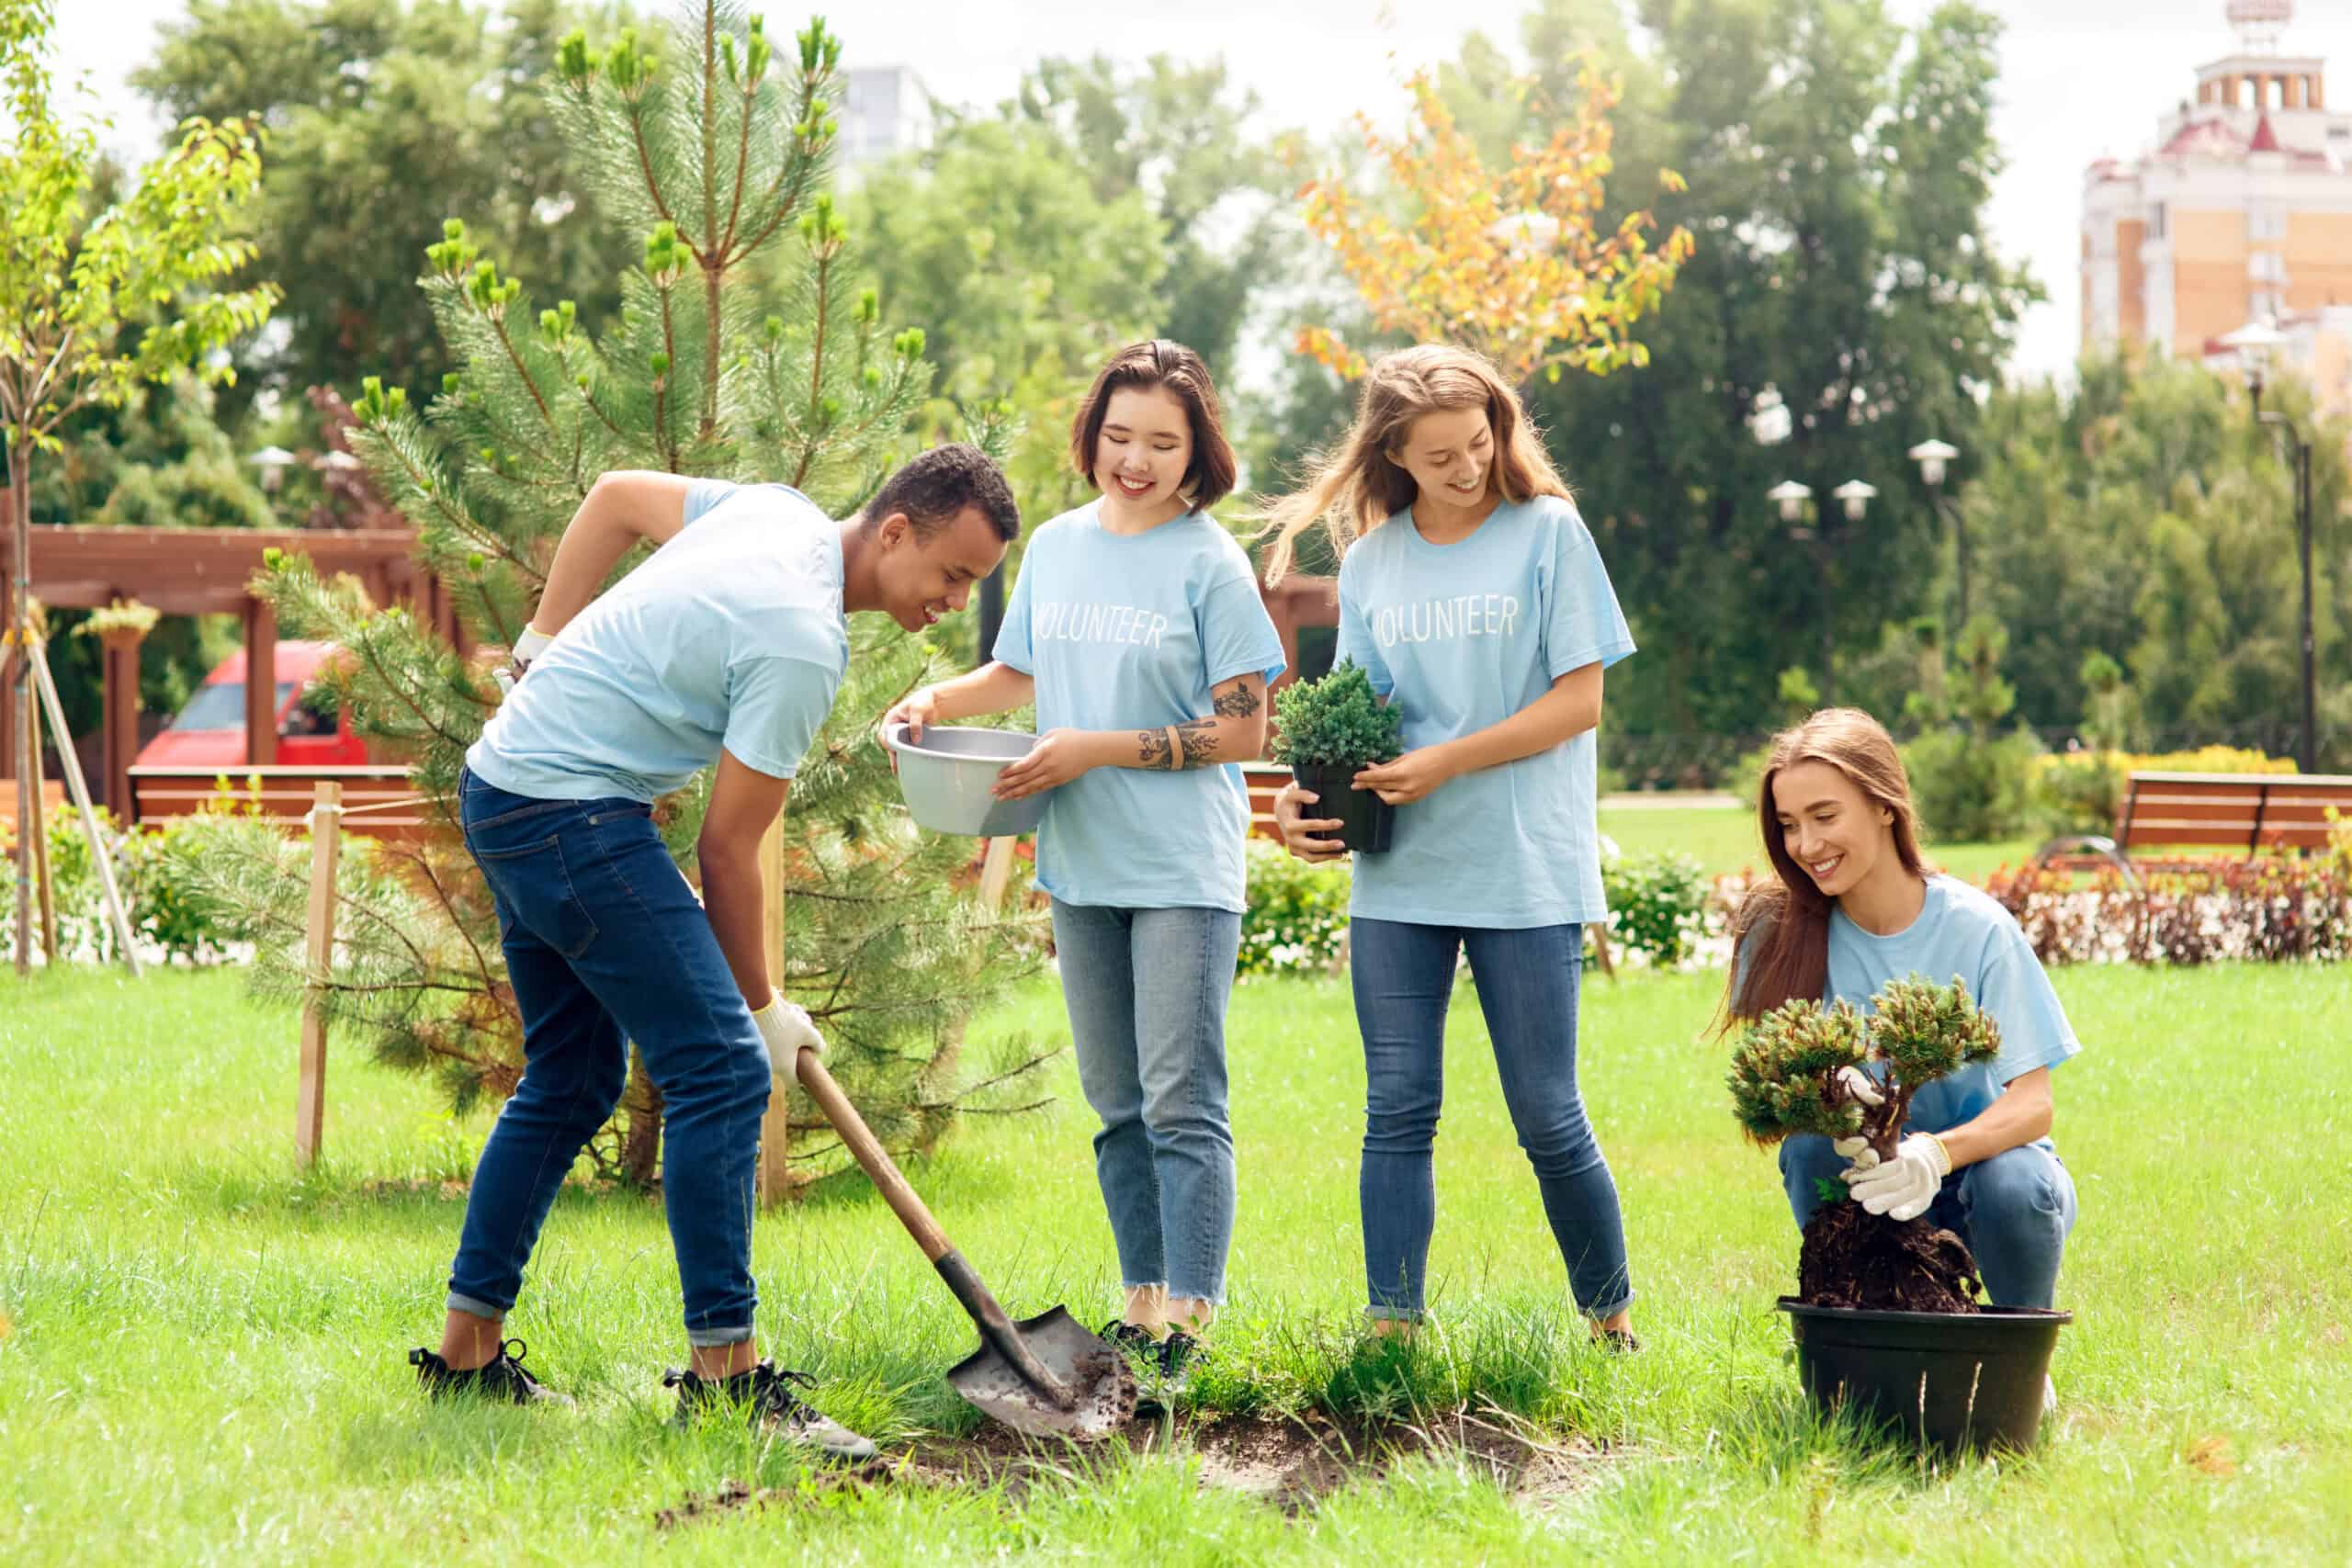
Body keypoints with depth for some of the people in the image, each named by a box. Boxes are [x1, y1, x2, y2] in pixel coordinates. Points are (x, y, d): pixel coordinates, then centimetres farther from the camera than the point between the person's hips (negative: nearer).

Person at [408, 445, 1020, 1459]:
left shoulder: (782, 514, 7)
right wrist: (762, 1006, -1)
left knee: (571, 1085, 16)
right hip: (575, 813, -11)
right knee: (721, 1068, -14)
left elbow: (617, 496, 23)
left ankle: (468, 1348, 20)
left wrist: (548, 640, 27)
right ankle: (723, 1373, -15)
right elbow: (728, 849, -13)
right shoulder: (803, 643, -19)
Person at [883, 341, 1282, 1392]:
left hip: (1184, 869, -6)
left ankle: (1188, 1325, -9)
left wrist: (1098, 750, -16)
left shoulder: (1210, 563, -7)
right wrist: (939, 700, 5)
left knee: (1181, 1103, -9)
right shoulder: (1058, 545, 10)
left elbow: (1241, 728, -10)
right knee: (1116, 1106, 12)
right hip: (1081, 867, 6)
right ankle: (1142, 1307, 20)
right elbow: (1022, 672, 25)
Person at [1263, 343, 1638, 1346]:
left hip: (1525, 875, -4)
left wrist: (1445, 763, -13)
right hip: (1398, 876, 4)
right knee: (1398, 1110, 3)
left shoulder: (1547, 534, -1)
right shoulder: (1369, 561, 10)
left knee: (1548, 1117, -1)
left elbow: (1579, 701, -5)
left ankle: (1612, 1318, 15)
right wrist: (1307, 797, -6)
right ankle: (1390, 1328, 7)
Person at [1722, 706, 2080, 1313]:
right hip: (1861, 1174, 1)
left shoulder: (1977, 928, -14)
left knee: (2014, 1188, -34)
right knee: (1810, 1144, -30)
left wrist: (1938, 1154, -40)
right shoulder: (1780, 929, -8)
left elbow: (2032, 1103, -19)